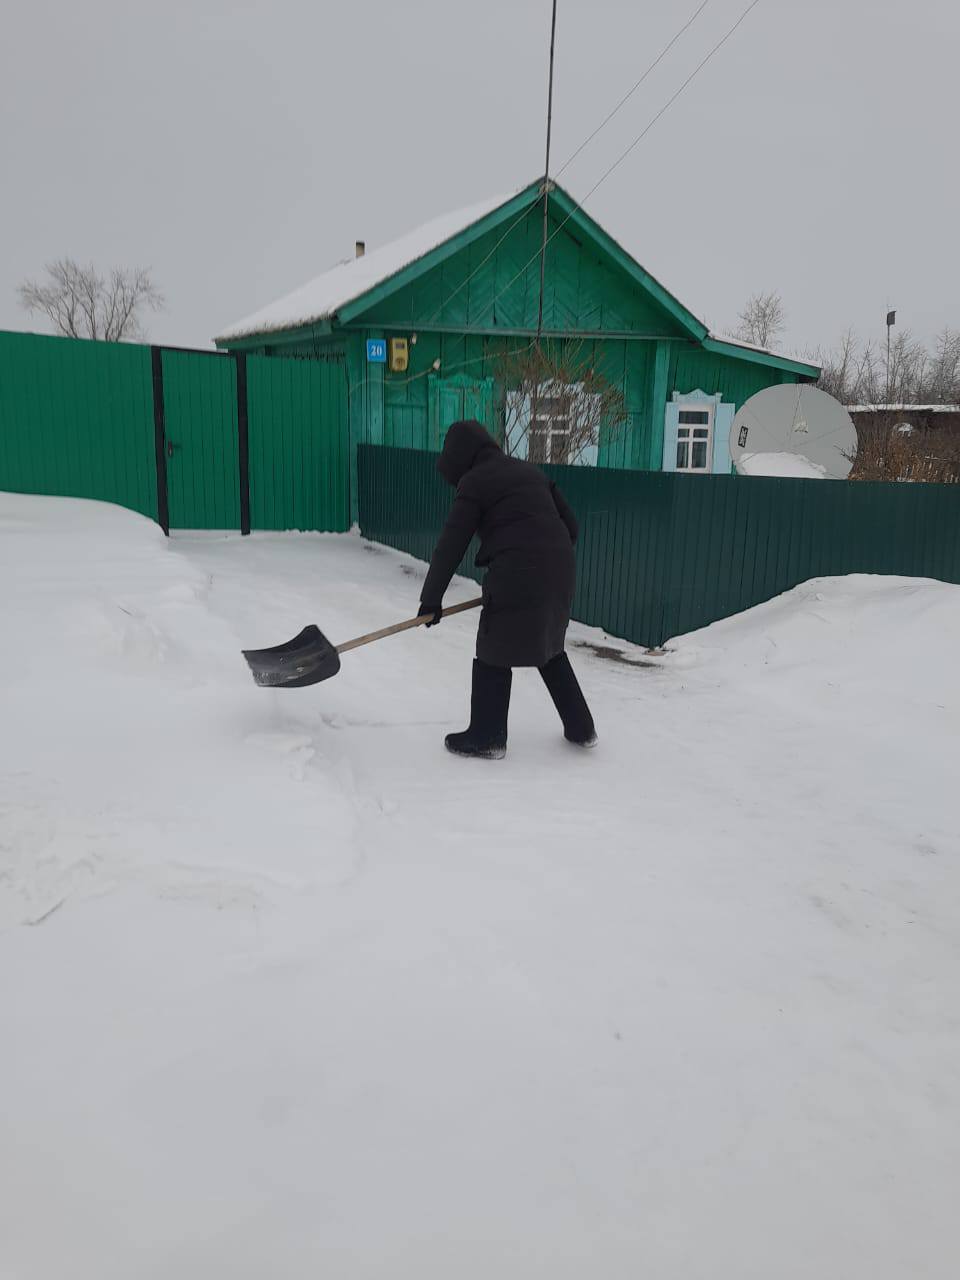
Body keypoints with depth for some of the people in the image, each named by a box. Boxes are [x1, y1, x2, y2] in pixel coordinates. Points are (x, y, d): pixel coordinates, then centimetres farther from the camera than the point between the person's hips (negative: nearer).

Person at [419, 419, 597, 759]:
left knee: (495, 653, 7)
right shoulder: (530, 470, 21)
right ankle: (581, 728, 27)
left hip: (516, 577, -7)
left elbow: (452, 545, -2)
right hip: (559, 571, 7)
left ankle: (487, 737, 14)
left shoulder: (474, 482, 0)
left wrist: (431, 597, 3)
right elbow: (570, 524, 19)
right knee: (549, 649, 22)